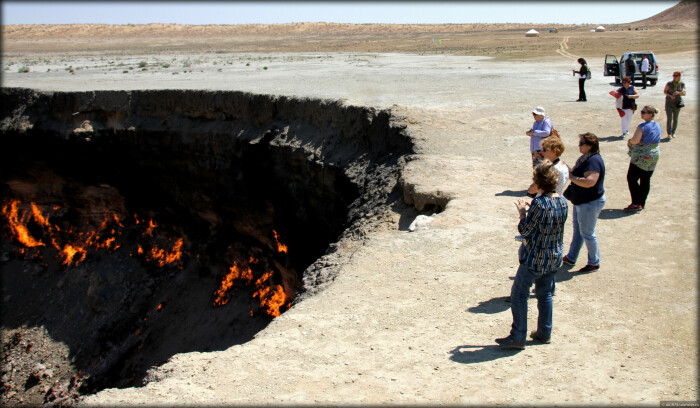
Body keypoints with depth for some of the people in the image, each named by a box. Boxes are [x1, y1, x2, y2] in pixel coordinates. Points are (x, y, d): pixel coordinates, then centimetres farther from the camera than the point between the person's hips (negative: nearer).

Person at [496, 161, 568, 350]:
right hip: (554, 258, 7)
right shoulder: (563, 202, -1)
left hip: (534, 259, -7)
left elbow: (524, 230, -17)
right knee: (545, 294, 20)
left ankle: (517, 337, 6)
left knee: (519, 294, 4)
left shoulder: (539, 203, -23)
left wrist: (522, 212, -1)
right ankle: (544, 333, 29)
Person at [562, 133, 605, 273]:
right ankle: (571, 258, 32)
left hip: (590, 203, -11)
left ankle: (594, 263, 16)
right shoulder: (586, 158, 8)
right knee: (577, 230, 19)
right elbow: (578, 174, 20)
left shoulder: (594, 161, -25)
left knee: (587, 233, 1)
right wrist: (568, 170, 2)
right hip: (581, 201, 11)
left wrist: (571, 177, -26)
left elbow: (589, 182, -35)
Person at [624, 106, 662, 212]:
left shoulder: (642, 127, -18)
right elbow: (656, 141, 16)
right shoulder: (658, 126, 8)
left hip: (641, 158, -8)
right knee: (646, 180, 12)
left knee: (632, 179, -1)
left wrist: (629, 142, -1)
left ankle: (636, 203, -5)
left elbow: (635, 140, -22)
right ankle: (642, 204, 17)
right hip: (654, 156, 8)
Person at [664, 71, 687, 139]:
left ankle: (673, 132, 24)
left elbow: (684, 93, 3)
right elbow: (665, 91, 2)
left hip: (677, 103, 2)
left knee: (675, 119, 10)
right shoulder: (669, 84, -6)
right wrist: (670, 96, -16)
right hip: (669, 103, -2)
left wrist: (678, 93, -18)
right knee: (669, 118, -9)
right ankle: (669, 134, -10)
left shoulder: (682, 84, -1)